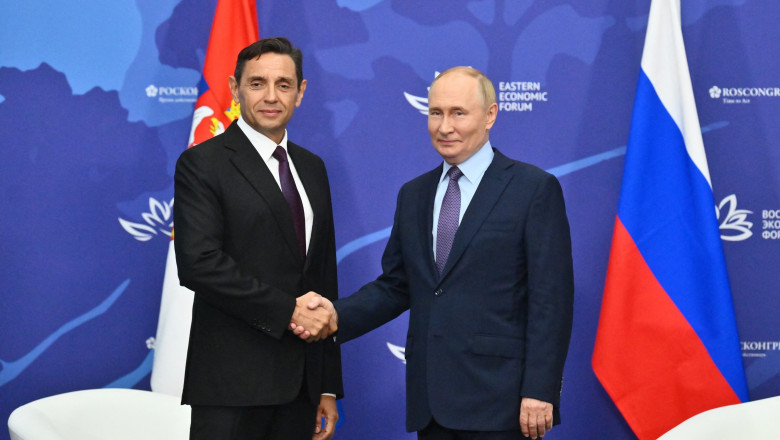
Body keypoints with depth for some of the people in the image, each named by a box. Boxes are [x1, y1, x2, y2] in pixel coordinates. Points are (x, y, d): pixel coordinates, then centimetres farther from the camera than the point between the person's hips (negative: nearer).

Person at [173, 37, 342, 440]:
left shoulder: (312, 168, 15)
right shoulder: (202, 163, -4)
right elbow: (199, 263, -17)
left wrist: (329, 386, 14)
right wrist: (287, 309, -15)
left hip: (301, 382, 6)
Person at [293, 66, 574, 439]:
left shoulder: (536, 189, -3)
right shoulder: (413, 195, 15)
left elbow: (551, 300, -8)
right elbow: (395, 286, 16)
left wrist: (539, 392, -14)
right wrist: (337, 315, -2)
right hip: (430, 402, 5)